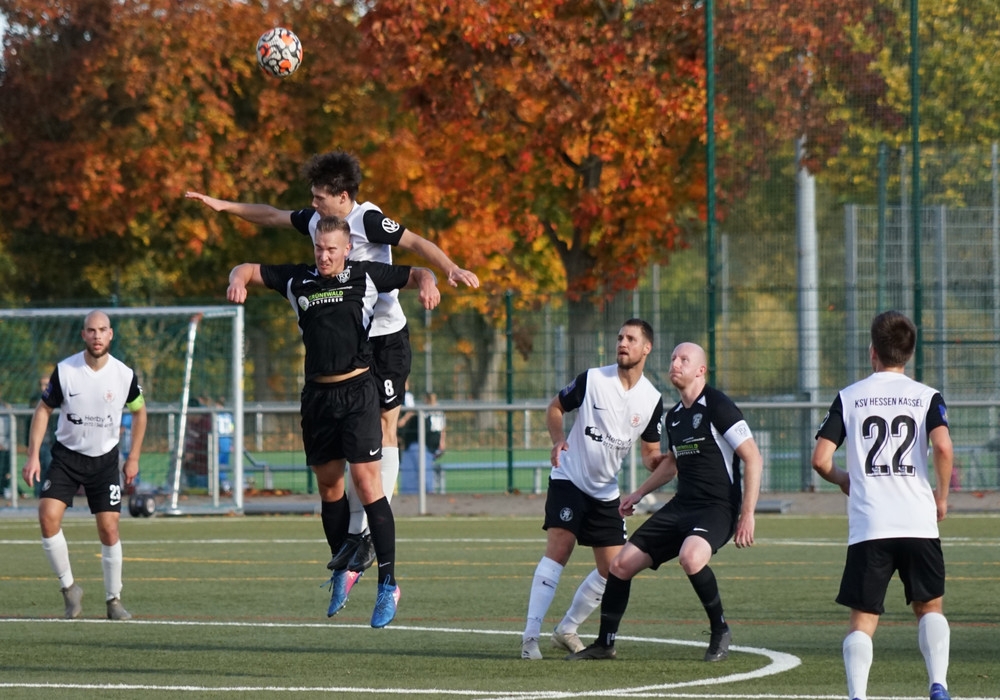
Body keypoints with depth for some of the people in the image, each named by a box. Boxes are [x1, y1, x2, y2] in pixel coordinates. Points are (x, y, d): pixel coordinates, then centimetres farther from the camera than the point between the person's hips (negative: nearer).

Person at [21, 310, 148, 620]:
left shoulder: (124, 375, -9)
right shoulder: (64, 371, -12)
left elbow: (139, 411, 9)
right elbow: (44, 409, 0)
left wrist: (133, 459, 8)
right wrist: (33, 456, -7)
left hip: (105, 458, 0)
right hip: (66, 455, 0)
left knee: (109, 528, -6)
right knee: (48, 516, -18)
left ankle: (113, 600, 10)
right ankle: (69, 587, -2)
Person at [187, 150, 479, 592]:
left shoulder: (367, 220, -17)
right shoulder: (317, 221, 5)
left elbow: (414, 243, -22)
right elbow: (273, 217, 20)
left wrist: (450, 270, -37)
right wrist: (223, 206, 22)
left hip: (385, 338, -7)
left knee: (383, 428, -5)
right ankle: (356, 531, 9)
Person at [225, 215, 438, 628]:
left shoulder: (365, 276, 1)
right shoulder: (298, 280, 9)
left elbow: (418, 275, 10)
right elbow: (247, 270, 16)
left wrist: (427, 283, -13)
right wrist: (238, 280, -7)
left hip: (357, 390, -4)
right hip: (318, 394, 4)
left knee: (366, 481, -12)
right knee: (328, 485, 12)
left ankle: (388, 584, -11)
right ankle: (342, 571, 30)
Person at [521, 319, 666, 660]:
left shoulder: (652, 399, -2)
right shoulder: (593, 379, -11)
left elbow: (651, 453, 6)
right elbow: (555, 407, 3)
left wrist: (659, 462, -18)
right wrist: (558, 440, -17)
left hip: (606, 491, 5)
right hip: (569, 479, -5)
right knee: (558, 549, -21)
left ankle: (566, 630, 22)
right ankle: (530, 635, -22)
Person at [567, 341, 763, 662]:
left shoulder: (717, 406, -11)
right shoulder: (674, 416, 14)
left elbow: (753, 458, -14)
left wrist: (747, 514, -19)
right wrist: (639, 493, 30)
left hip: (717, 508, -8)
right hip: (681, 506, 8)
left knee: (690, 557, -38)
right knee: (621, 564, 1)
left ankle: (720, 630, -15)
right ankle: (604, 644, 17)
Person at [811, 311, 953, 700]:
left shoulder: (849, 397, 7)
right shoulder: (927, 397, 5)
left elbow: (820, 459, 1)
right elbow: (943, 447, -13)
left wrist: (842, 479, 22)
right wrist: (941, 495, 3)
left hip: (867, 525, 0)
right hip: (919, 522, 0)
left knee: (862, 620, 4)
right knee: (929, 607, 17)